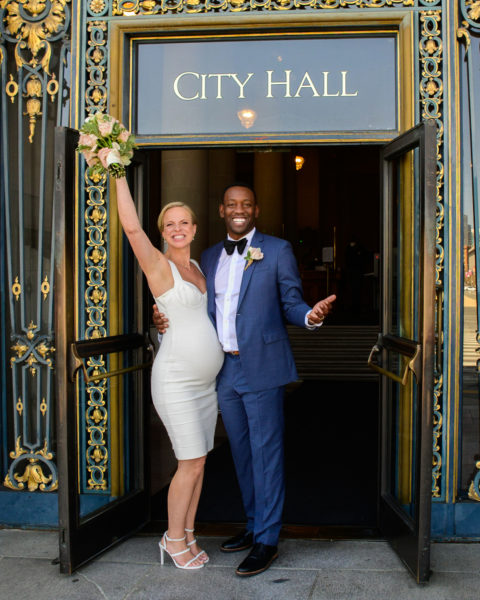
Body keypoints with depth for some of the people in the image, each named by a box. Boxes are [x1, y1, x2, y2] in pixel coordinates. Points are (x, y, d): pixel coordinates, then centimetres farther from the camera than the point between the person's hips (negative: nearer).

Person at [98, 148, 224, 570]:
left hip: (207, 380, 7)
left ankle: (188, 535, 25)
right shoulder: (158, 265, -8)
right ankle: (174, 540, 14)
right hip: (176, 380, -7)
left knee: (198, 462, 11)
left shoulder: (198, 267, 12)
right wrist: (117, 171, -24)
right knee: (191, 463, -5)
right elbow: (132, 227, -23)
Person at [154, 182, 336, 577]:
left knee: (266, 451, -1)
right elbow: (205, 310, 16)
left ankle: (267, 540, 10)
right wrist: (169, 319, -2)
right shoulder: (209, 257, 14)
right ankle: (254, 525, 31)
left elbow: (291, 305, -1)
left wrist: (311, 316, -24)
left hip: (261, 366, -5)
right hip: (224, 368, 5)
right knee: (241, 452, 16)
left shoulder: (277, 251, 0)